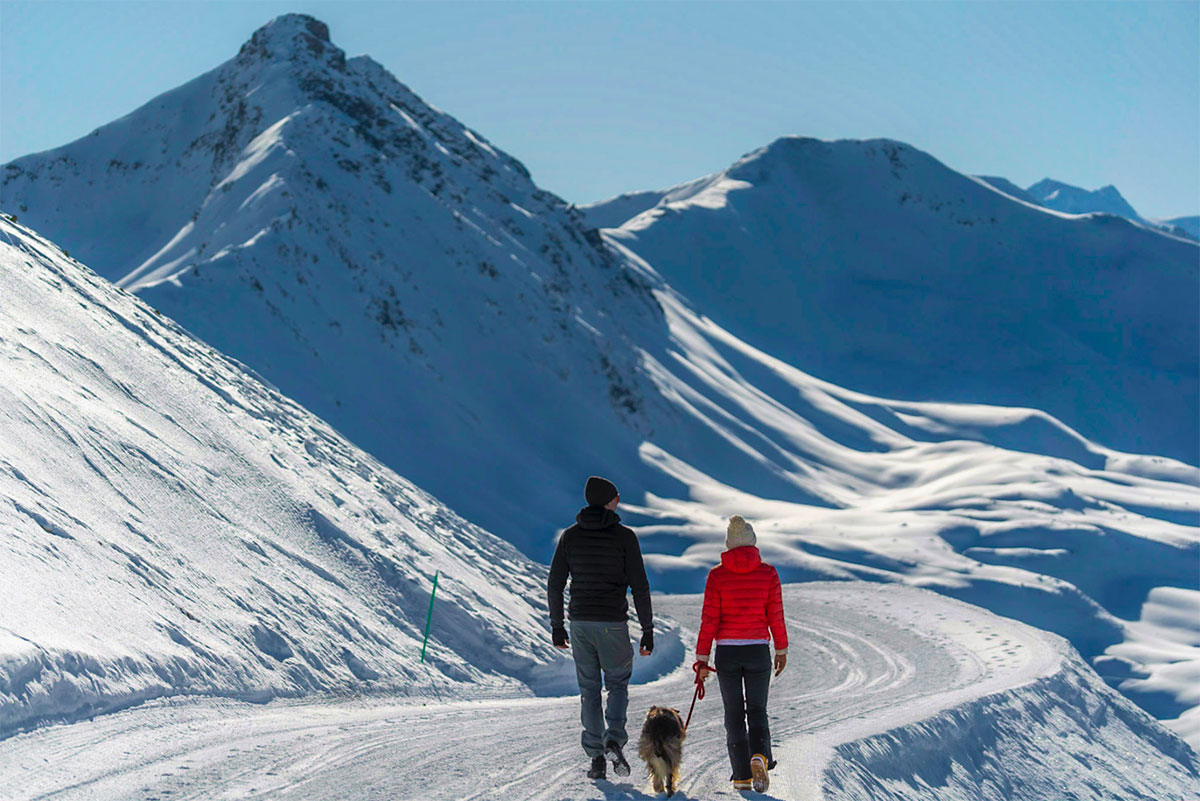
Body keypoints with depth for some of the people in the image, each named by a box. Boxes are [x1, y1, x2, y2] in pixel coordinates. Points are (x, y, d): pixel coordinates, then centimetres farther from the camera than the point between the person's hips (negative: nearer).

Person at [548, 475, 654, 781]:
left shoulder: (570, 536, 4)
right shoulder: (624, 537, -5)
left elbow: (554, 584, 4)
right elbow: (640, 586, -7)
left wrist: (556, 626, 13)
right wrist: (648, 629, -1)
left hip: (580, 623, 2)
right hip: (613, 624, -2)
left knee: (589, 690, 11)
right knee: (618, 684, 13)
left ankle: (596, 758, 6)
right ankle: (614, 739, -11)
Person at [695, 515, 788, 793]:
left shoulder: (717, 575, -5)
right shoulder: (767, 573, -3)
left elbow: (709, 619, -5)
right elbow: (776, 616, 0)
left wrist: (702, 658, 0)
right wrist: (782, 650, 12)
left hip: (727, 652, 0)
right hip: (758, 650, 0)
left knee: (734, 714, 10)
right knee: (757, 711, 12)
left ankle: (742, 776, 7)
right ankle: (759, 756, -16)